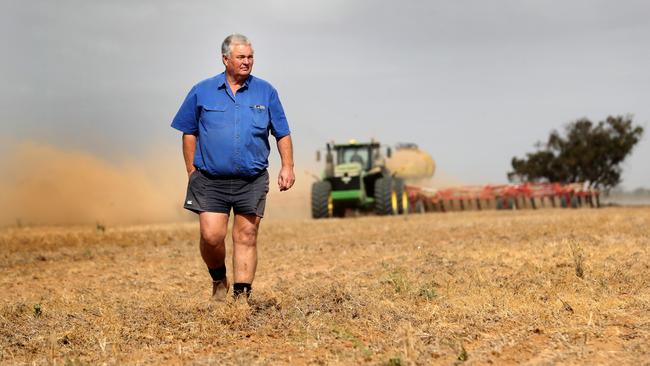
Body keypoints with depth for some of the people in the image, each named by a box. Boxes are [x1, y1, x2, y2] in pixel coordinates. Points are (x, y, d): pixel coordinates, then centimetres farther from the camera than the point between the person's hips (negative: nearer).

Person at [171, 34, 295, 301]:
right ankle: (219, 280, 20)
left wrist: (287, 166, 0)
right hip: (211, 180, -1)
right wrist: (191, 171, 5)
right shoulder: (202, 92, 4)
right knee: (211, 236, -8)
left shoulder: (266, 92, 7)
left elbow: (282, 133, 10)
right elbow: (189, 133, 9)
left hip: (252, 181, 1)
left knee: (246, 237, 2)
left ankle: (242, 295, 10)